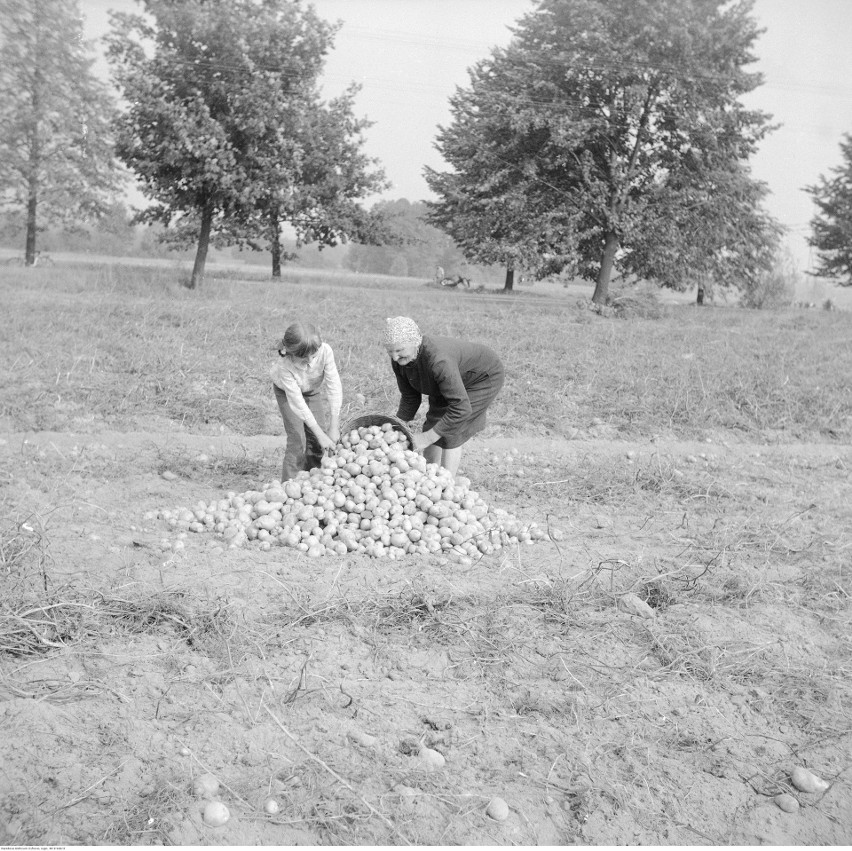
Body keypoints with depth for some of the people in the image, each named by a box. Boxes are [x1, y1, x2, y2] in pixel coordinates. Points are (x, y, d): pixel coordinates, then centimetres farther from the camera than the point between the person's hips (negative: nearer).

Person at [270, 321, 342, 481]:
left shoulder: (324, 351, -38)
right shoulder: (285, 366, -41)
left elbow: (334, 387, -32)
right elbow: (297, 403, -36)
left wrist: (333, 427, -32)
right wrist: (321, 434, -35)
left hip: (313, 390, 3)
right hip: (287, 391, -3)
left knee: (314, 441, 3)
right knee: (297, 441, -11)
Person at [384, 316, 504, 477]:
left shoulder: (438, 361, -43)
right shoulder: (399, 360, -20)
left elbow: (461, 408, -43)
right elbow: (410, 398, -5)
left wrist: (428, 438, -39)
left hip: (482, 377, -7)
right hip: (453, 377, 7)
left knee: (450, 432, -13)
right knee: (433, 425, 4)